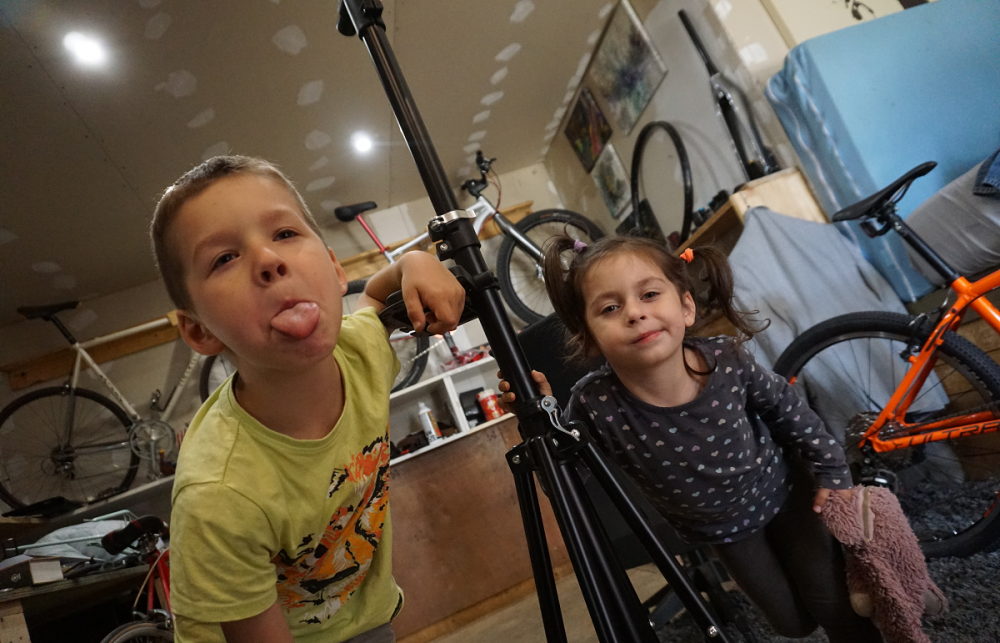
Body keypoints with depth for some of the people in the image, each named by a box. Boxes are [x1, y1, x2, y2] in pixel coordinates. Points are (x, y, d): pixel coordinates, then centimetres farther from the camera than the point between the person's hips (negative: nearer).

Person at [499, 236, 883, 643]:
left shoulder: (728, 361, -31)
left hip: (782, 490, 1)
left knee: (833, 605, 16)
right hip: (721, 528, 0)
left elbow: (788, 409, -10)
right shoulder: (595, 405, -37)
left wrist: (831, 469, 1)